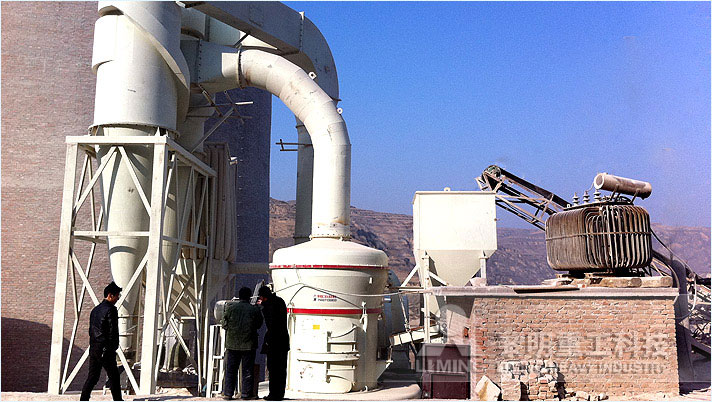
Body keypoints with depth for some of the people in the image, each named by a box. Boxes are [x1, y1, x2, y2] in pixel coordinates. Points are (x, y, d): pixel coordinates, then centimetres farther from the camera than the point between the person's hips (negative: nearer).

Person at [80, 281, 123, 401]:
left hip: (93, 349, 8)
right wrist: (113, 348, -9)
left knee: (92, 376, 10)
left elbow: (91, 330, 17)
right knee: (114, 376, 3)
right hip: (105, 349, -8)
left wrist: (92, 346, 18)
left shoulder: (95, 309, 14)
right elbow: (113, 331, -15)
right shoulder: (111, 310, -12)